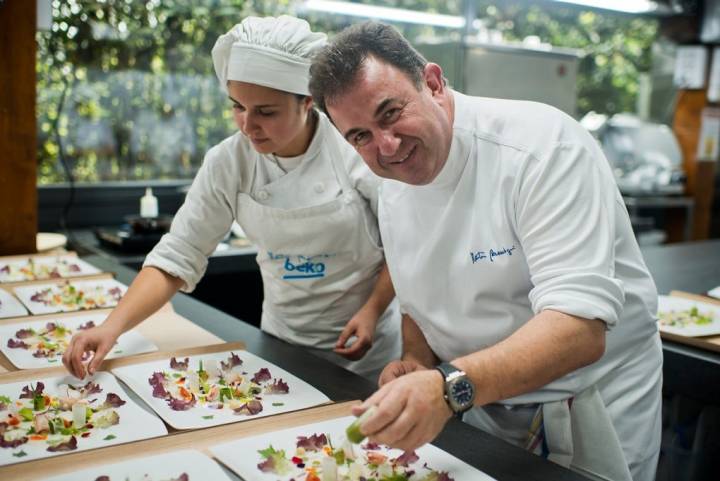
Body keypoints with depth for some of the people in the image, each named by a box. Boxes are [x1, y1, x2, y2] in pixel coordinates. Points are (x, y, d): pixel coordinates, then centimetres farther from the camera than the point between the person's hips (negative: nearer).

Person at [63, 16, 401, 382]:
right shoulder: (227, 163, -13)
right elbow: (177, 256, -11)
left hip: (362, 344, -2)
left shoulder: (358, 149, -20)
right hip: (283, 342, 2)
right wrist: (112, 326, -22)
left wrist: (372, 311, -18)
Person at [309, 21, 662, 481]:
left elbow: (579, 329, -35)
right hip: (481, 407, 6)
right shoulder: (393, 193, -3)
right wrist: (416, 363, -9)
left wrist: (450, 386, -48)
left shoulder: (544, 147, -26)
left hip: (588, 416, -5)